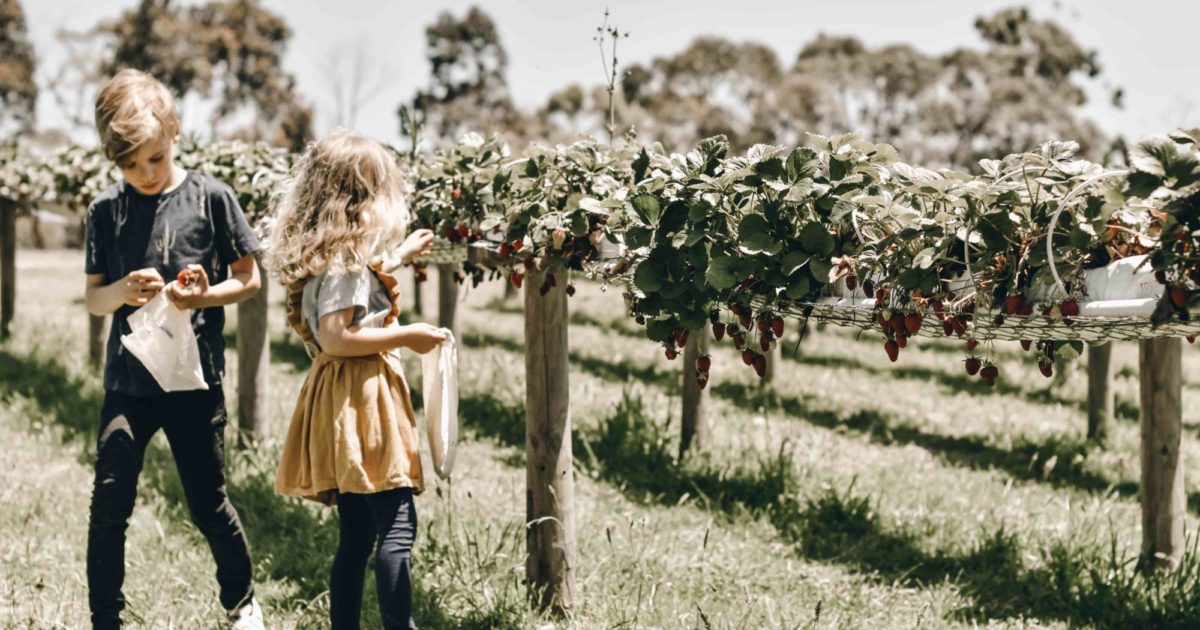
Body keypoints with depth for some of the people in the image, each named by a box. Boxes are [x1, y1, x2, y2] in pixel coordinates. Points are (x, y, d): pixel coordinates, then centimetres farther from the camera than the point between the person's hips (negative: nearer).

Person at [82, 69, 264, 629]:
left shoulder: (210, 197, -4)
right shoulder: (107, 210, 2)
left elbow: (248, 279, 2)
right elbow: (93, 298, 7)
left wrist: (204, 296, -17)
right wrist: (121, 292, -15)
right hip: (127, 378, 2)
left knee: (208, 504, 8)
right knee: (109, 504, -3)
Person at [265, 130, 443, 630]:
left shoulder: (327, 254, 15)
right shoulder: (344, 260, -14)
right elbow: (335, 337, -21)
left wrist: (399, 255, 38)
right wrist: (406, 336, -14)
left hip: (340, 398, 10)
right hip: (358, 399, -10)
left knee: (356, 534, 12)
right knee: (397, 525, -11)